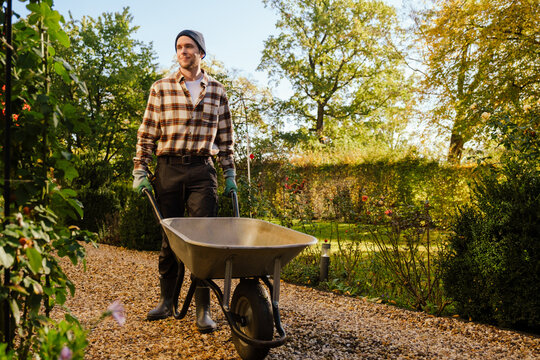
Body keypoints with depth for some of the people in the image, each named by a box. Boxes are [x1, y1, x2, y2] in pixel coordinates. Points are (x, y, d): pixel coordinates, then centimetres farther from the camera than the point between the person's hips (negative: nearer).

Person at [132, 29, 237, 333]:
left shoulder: (217, 90, 10)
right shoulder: (161, 88, 8)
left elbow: (225, 137, 14)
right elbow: (147, 133, 8)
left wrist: (230, 174, 9)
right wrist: (140, 172, 1)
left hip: (202, 171, 0)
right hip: (168, 169, 1)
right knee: (169, 237, 6)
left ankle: (204, 309, 2)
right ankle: (168, 300, 21)